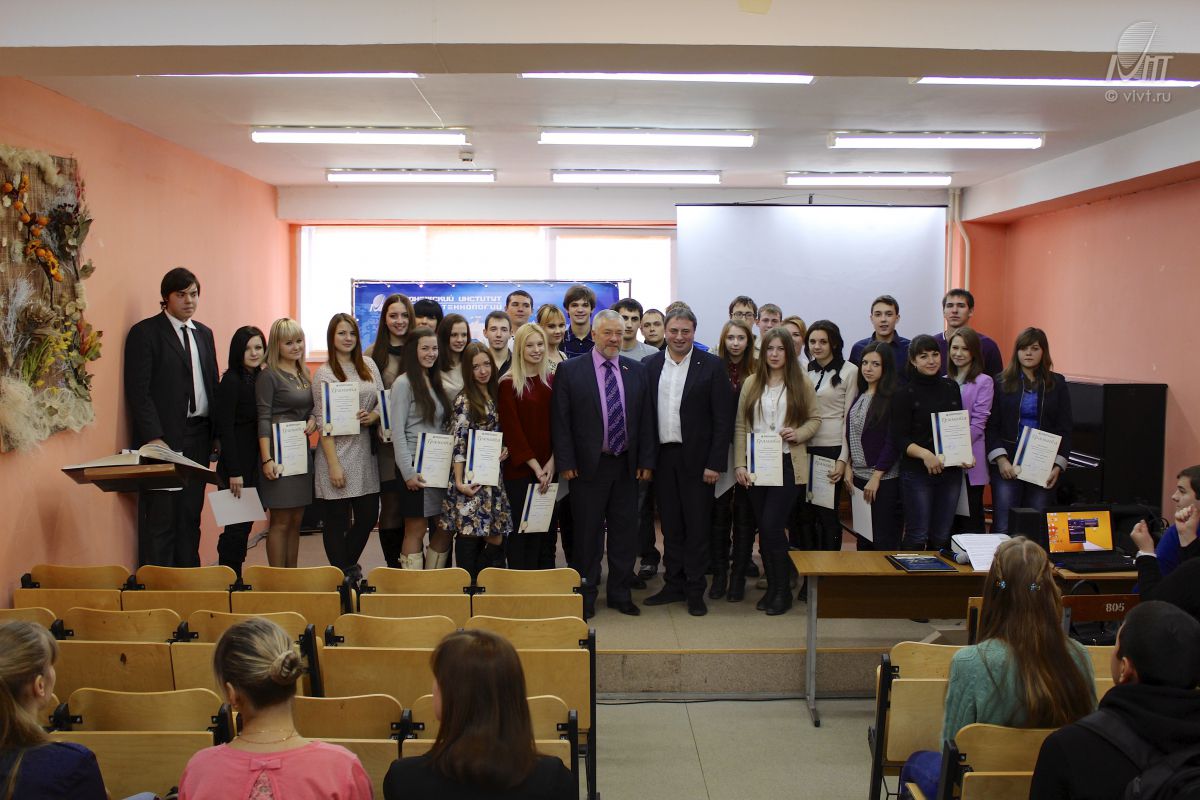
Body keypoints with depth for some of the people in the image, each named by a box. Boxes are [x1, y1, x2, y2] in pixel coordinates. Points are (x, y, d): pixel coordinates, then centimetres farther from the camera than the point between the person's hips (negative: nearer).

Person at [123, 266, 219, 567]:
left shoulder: (204, 333, 15)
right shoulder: (145, 333, -4)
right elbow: (138, 391, -10)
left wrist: (217, 431, 8)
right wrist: (154, 438, -17)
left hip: (199, 436, 6)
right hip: (164, 437, -6)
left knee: (191, 513, 10)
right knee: (160, 516, -2)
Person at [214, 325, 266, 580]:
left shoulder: (260, 378, 10)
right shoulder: (231, 380, -11)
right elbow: (225, 429, -15)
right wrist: (234, 472, -17)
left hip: (255, 462, 7)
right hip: (237, 463, -7)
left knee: (246, 522, 12)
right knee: (236, 525, -2)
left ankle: (235, 578, 21)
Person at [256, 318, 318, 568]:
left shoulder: (304, 374, 13)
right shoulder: (269, 376, -8)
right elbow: (264, 419, -13)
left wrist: (313, 420, -2)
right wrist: (267, 460, -19)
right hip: (280, 453, -7)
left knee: (296, 520, 11)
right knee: (280, 521, -1)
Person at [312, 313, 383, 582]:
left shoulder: (369, 366, 10)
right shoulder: (324, 373, -5)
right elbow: (324, 423, -9)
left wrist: (372, 416, -9)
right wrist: (334, 465, -14)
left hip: (364, 452, 5)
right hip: (337, 452, -5)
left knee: (368, 516, 10)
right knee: (337, 520, 3)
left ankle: (348, 565, 33)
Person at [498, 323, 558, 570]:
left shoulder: (552, 381, 8)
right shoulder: (508, 384, -3)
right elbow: (511, 429, -7)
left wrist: (551, 462, -7)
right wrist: (535, 466, -11)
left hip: (548, 469, 4)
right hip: (520, 468, -4)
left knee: (547, 529, 7)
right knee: (521, 530, 0)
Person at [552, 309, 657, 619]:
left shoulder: (637, 371, 6)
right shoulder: (570, 370, -3)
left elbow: (647, 419, 7)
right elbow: (560, 420, -5)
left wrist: (647, 461, 1)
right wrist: (566, 462, -9)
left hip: (627, 466, 3)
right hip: (588, 465, -3)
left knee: (625, 532, 10)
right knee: (588, 532, 6)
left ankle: (620, 594, 24)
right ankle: (586, 595, 20)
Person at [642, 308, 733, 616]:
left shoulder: (712, 366, -4)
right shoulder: (651, 365, 6)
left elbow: (723, 419, -6)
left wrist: (715, 463, -11)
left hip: (696, 458, -3)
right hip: (662, 457, 3)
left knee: (697, 527, 4)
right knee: (670, 526, 12)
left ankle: (695, 591, 15)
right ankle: (674, 585, 24)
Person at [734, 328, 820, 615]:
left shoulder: (801, 383, 3)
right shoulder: (751, 383, 7)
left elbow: (814, 419, 8)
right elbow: (740, 426, 5)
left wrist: (798, 434, -13)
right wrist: (740, 464, -2)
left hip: (787, 464, -3)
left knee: (772, 526, -10)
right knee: (764, 528, 7)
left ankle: (783, 591, 6)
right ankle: (772, 586, 21)